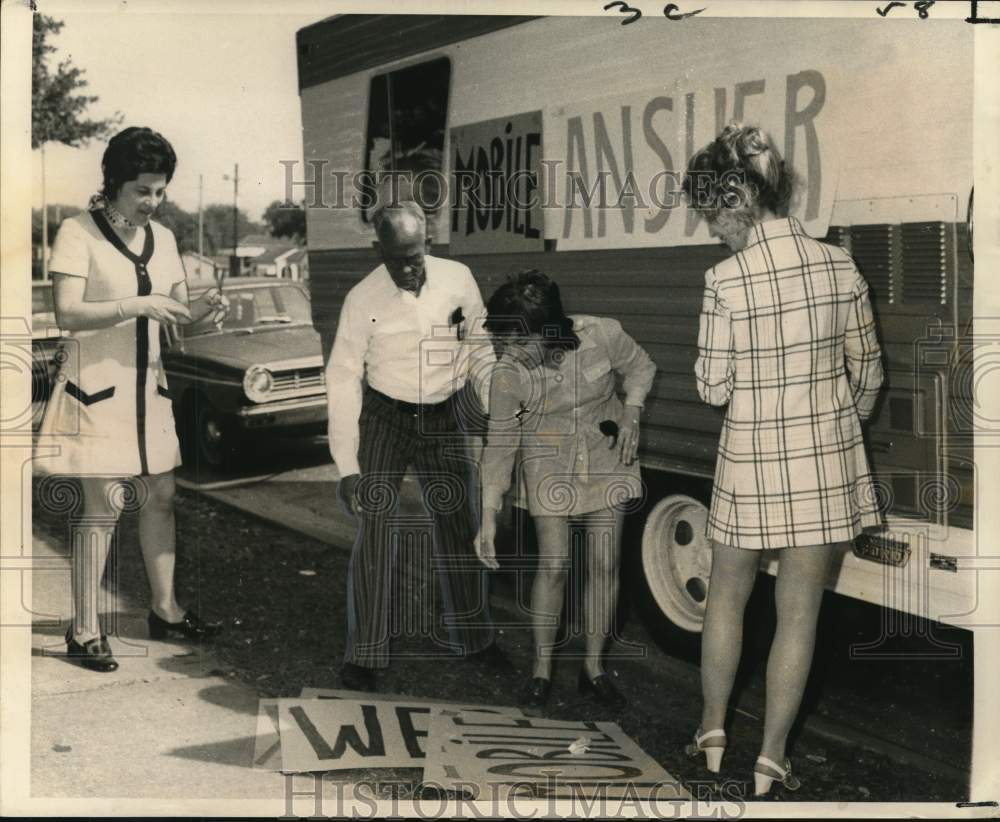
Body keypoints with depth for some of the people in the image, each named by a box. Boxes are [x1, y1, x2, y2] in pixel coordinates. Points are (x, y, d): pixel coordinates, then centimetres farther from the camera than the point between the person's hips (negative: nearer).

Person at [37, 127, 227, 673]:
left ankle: (165, 608, 24)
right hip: (96, 385, -6)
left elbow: (178, 310, 15)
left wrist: (206, 312, -7)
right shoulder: (79, 233, -8)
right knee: (104, 504, -6)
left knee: (160, 495, 10)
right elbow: (67, 312, -17)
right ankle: (84, 629, 4)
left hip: (147, 385, 6)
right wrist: (138, 305, -23)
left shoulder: (162, 238, 11)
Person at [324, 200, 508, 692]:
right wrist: (347, 466, -15)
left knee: (460, 527, 12)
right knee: (374, 532, -5)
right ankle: (363, 655, 8)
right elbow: (342, 380, -13)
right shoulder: (363, 299, -17)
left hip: (445, 417, 3)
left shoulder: (458, 279, -11)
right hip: (385, 417, -2)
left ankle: (472, 637, 31)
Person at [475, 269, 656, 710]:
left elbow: (640, 366, -1)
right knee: (554, 565, -8)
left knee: (604, 564, 1)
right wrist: (488, 519, -14)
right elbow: (500, 442, -12)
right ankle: (542, 669, 10)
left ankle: (594, 666, 17)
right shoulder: (508, 375, -23)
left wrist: (631, 414, -17)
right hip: (549, 463, -1)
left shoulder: (602, 335, -24)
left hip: (605, 457, 1)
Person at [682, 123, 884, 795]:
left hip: (753, 457, -2)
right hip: (828, 458, 3)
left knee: (728, 595, 19)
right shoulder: (841, 267, -6)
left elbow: (713, 388, -10)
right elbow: (868, 371, 3)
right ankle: (771, 759, 20)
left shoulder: (726, 281, -16)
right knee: (799, 612, 10)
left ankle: (714, 731, 32)